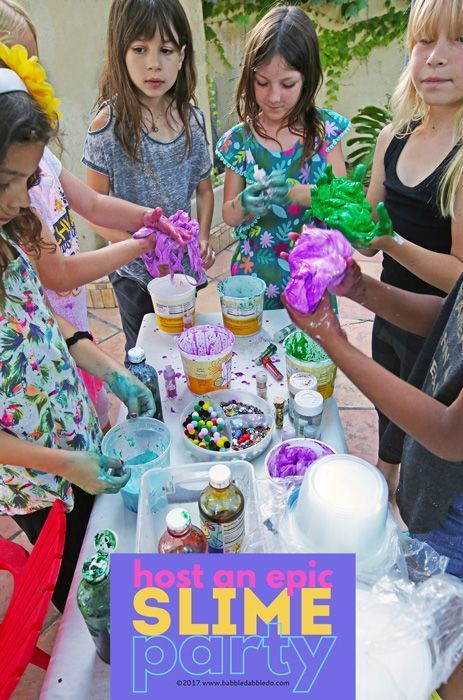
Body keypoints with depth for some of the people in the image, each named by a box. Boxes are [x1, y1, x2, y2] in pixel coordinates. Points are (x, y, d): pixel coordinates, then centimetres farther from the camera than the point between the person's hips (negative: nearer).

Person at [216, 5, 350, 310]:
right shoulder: (239, 140, -6)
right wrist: (243, 205, -23)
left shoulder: (324, 129, -6)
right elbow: (229, 216, 0)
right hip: (255, 272, 0)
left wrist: (300, 193, -26)